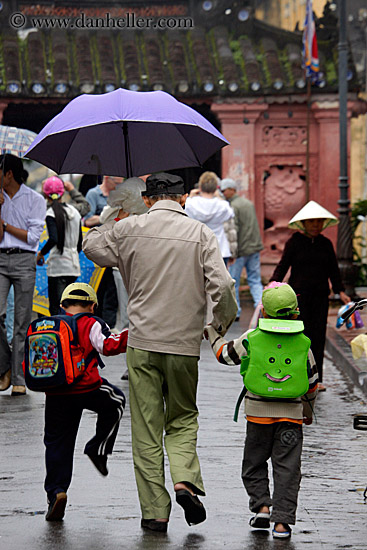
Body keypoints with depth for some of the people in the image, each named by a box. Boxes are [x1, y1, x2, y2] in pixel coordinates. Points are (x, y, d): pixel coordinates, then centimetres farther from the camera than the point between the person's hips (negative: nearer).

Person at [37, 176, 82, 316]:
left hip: (58, 265, -7)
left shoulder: (51, 213, -9)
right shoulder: (74, 211, 12)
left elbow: (53, 239, -21)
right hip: (74, 266, 7)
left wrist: (41, 253, -6)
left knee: (56, 309, -7)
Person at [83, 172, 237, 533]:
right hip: (185, 344, 0)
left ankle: (155, 511, 2)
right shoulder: (201, 234, -1)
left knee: (146, 428, 4)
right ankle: (185, 480, -8)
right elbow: (221, 286, -9)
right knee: (182, 418, 17)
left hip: (142, 343, 0)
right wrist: (223, 321, 8)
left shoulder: (129, 229, 1)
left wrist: (111, 223, 31)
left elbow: (91, 245, 17)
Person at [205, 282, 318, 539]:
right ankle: (282, 521, -3)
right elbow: (312, 380, 11)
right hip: (292, 413, 1)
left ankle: (261, 506, 0)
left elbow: (225, 354, 9)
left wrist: (213, 334, 28)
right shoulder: (302, 344, 1)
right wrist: (309, 408, 27)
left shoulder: (251, 339, -5)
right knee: (287, 468, 2)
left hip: (259, 412, -1)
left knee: (254, 465, 16)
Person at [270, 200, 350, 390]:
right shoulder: (295, 242, 1)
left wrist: (340, 291, 8)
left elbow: (333, 270, 17)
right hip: (299, 294, -3)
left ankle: (316, 379, 5)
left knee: (318, 336, 1)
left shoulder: (326, 244, 11)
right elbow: (283, 266, 0)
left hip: (321, 295, 3)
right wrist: (273, 284, -13)